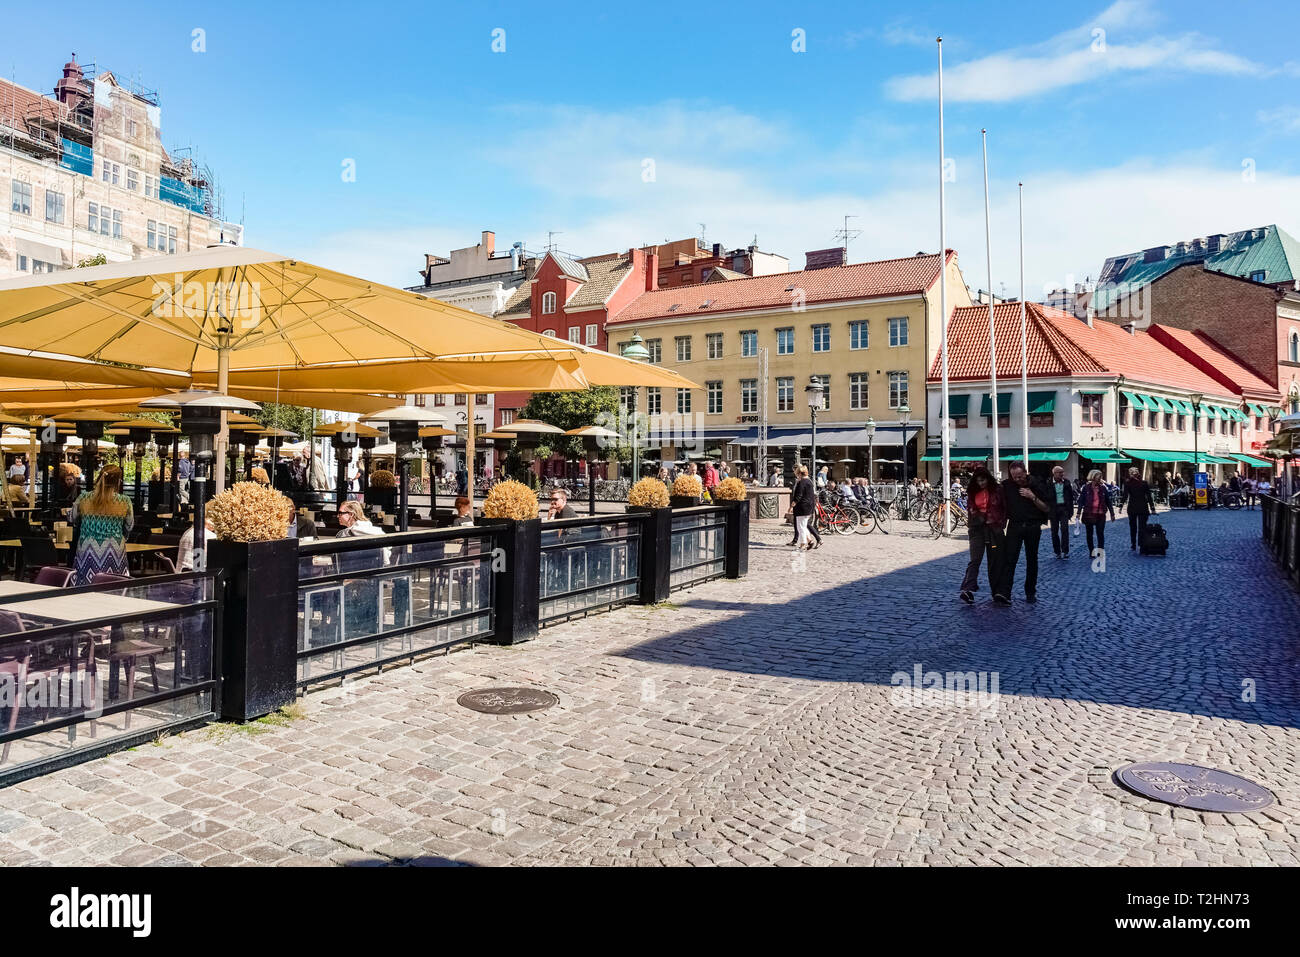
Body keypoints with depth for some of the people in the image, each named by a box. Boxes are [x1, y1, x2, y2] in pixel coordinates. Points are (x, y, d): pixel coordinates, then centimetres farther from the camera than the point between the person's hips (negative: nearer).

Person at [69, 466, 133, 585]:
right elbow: (129, 526, 7)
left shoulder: (83, 498, -3)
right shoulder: (125, 502, -6)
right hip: (114, 554, -1)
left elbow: (72, 519, 14)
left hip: (87, 553, 1)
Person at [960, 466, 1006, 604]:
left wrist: (1001, 524, -1)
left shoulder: (997, 491, 2)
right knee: (975, 560, -13)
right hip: (977, 529, 1)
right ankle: (968, 589, -24)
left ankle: (998, 593, 13)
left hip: (994, 529, -1)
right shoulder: (972, 493, 10)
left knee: (995, 562, 4)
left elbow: (1005, 509, 6)